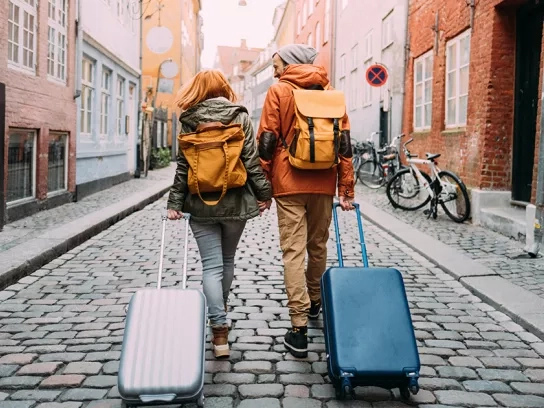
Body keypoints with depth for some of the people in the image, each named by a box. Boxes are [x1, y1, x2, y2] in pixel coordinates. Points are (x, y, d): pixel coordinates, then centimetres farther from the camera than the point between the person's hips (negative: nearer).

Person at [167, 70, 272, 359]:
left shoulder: (189, 121, 0)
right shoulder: (239, 116, -2)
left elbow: (183, 166, 0)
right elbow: (251, 160, -6)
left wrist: (174, 203, 3)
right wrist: (264, 192, 2)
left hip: (201, 205, 0)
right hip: (235, 202, 1)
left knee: (211, 266, 0)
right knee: (227, 260, 19)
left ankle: (219, 329, -9)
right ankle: (221, 313, 37)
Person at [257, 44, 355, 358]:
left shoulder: (278, 91, 0)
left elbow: (267, 141, -5)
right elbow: (345, 143, 6)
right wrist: (347, 189, 8)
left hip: (289, 183, -4)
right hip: (324, 183, 4)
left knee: (293, 252, -4)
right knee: (318, 246, 18)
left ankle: (299, 329, -9)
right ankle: (314, 303, 38)